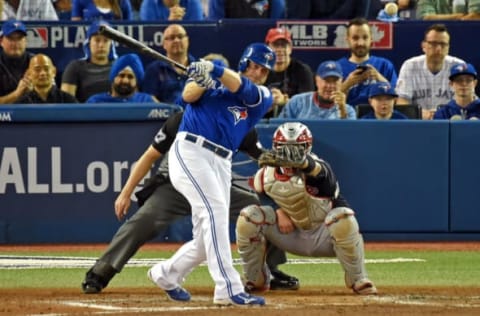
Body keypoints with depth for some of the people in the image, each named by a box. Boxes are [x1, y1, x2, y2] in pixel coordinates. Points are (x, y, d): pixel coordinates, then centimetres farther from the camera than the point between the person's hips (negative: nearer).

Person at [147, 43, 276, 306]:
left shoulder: (263, 97, 12)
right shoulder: (214, 81, 10)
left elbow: (242, 88, -8)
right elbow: (188, 96, -6)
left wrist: (214, 71, -26)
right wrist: (201, 80, -28)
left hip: (221, 163, 5)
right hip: (190, 152, -5)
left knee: (207, 240, 6)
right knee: (215, 209, -23)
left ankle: (166, 274, 32)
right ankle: (229, 289, -30)